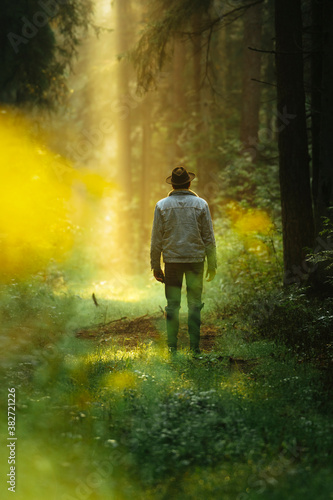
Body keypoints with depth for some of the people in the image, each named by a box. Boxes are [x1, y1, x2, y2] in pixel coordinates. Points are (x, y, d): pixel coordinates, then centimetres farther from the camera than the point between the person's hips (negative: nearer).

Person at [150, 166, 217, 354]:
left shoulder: (162, 205, 0)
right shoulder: (201, 204, 0)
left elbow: (156, 239, 1)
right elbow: (209, 238, 0)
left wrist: (156, 266, 7)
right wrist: (212, 265, 7)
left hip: (172, 260, 0)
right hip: (195, 260, 0)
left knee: (173, 304, 5)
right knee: (195, 304, 6)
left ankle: (172, 345, 3)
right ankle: (195, 345, 3)